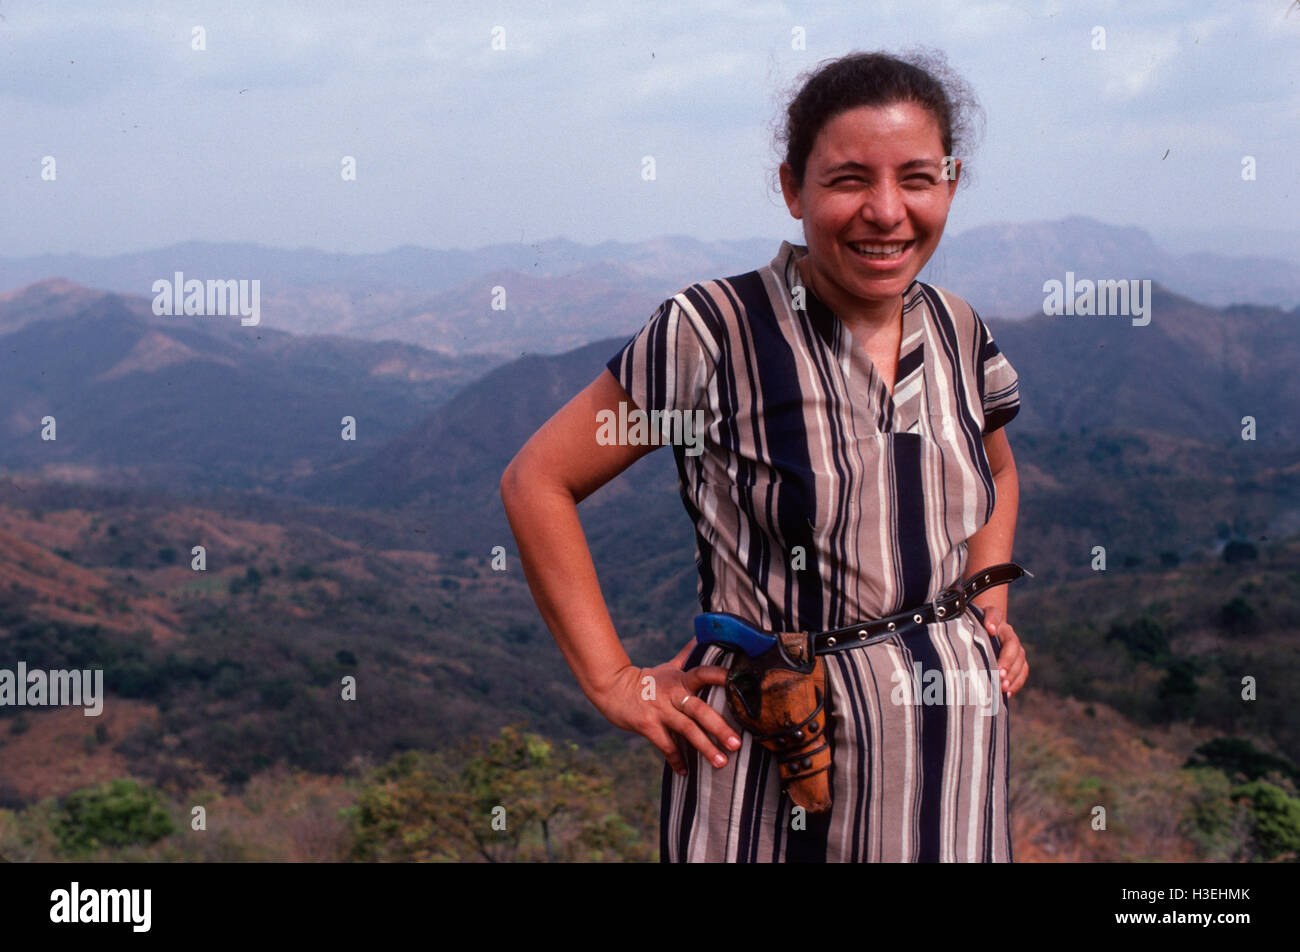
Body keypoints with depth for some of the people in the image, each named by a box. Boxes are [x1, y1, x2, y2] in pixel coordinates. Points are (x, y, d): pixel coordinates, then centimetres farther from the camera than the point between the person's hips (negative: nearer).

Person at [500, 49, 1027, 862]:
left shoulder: (959, 335, 5)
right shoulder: (715, 333, -12)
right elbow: (538, 481, -8)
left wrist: (989, 606, 11)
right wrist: (613, 681, -9)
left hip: (955, 747, 5)